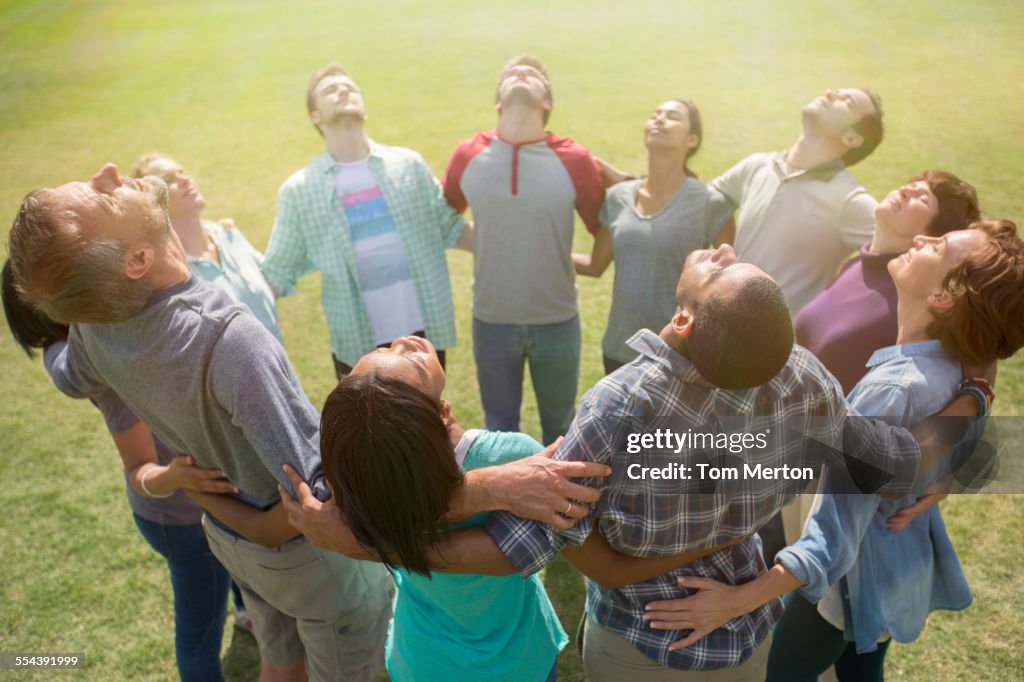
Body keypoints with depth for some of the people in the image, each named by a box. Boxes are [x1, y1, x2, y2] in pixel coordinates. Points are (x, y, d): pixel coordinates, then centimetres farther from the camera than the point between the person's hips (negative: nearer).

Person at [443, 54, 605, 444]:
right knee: (500, 431, 20)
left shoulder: (573, 160, -10)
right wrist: (490, 245, 9)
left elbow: (603, 228, 4)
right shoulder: (466, 156, -5)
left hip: (557, 322, -1)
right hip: (491, 321, 1)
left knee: (559, 428, 21)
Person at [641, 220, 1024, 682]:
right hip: (904, 566, 8)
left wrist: (737, 601, -42)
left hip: (859, 574, -8)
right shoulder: (947, 364, -10)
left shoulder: (892, 389, -37)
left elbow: (836, 541, -39)